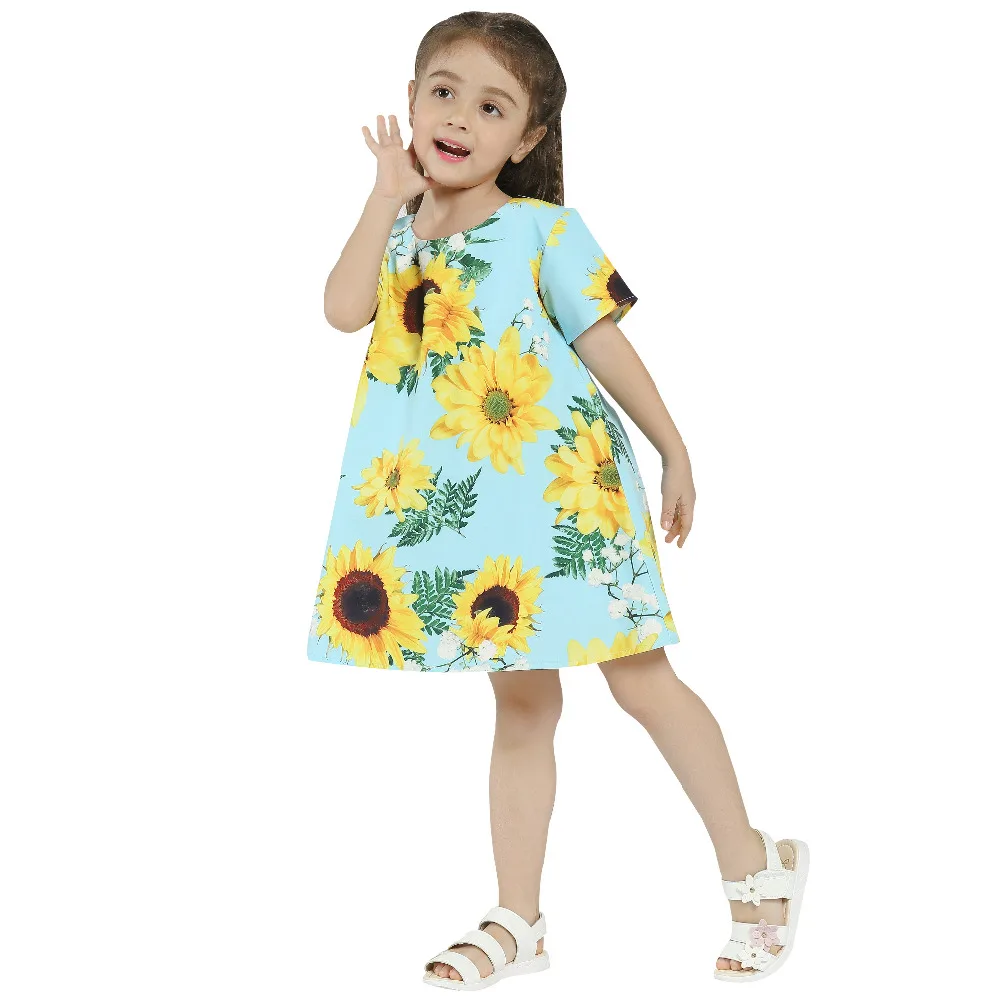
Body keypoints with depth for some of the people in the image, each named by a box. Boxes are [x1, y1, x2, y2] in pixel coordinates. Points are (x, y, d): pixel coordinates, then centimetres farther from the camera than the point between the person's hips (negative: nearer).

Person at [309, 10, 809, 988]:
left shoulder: (543, 230, -5)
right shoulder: (398, 232, 8)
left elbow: (605, 342, -2)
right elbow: (344, 309, -11)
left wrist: (674, 451, 2)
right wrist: (390, 195, -7)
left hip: (567, 490, -4)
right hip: (465, 506, 4)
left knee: (641, 679, 1)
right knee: (521, 704, 12)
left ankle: (754, 867, 18)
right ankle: (516, 920, 20)